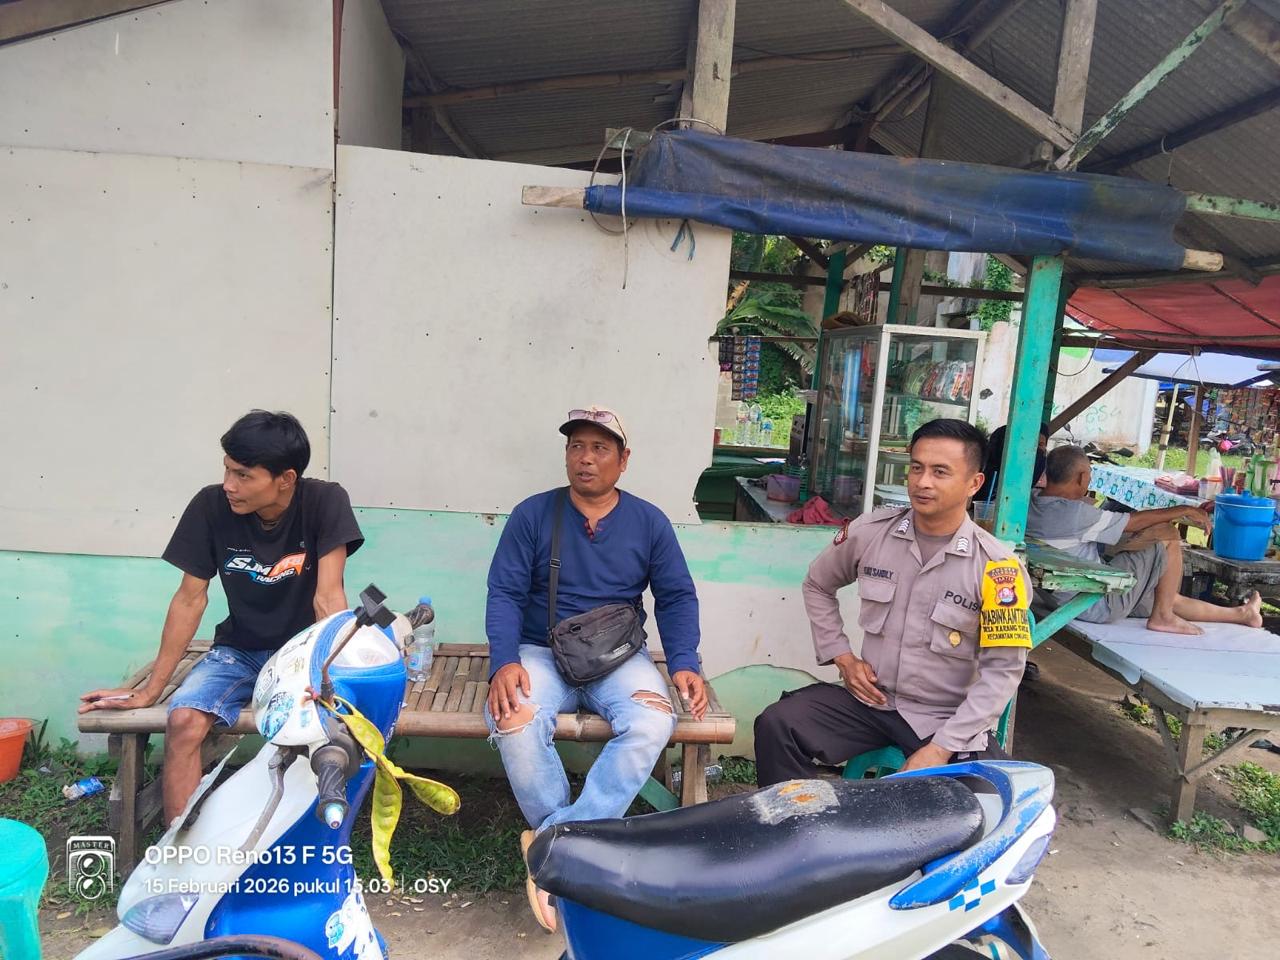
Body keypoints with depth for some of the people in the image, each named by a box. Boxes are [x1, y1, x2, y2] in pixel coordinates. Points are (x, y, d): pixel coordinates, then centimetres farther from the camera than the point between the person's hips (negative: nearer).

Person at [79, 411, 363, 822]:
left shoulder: (325, 502, -19)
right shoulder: (211, 506, -12)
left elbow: (328, 597, -23)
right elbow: (191, 599, -5)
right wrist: (149, 691, -2)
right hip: (239, 649, 3)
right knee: (183, 721, -24)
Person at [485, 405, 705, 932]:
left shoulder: (649, 522, 5)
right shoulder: (532, 514, 1)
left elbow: (677, 598, 7)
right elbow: (505, 593, -2)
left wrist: (683, 664, -9)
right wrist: (504, 662, -19)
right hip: (542, 653, -1)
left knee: (652, 722, -30)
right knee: (514, 722, -32)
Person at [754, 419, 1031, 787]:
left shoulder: (996, 567, -11)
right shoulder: (870, 532, -3)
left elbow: (1002, 670, -10)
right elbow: (818, 585, 15)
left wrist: (941, 748, -16)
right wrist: (842, 657, 4)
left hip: (947, 719, -2)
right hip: (869, 698, 3)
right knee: (776, 725, -18)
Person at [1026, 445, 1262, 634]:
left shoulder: (1031, 507, -3)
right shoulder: (1074, 513, -26)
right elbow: (1133, 521, -14)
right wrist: (1184, 511, -2)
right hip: (1097, 605, -9)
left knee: (1170, 598, 27)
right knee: (1168, 536, -4)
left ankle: (1240, 614, 47)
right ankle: (1162, 616, 7)